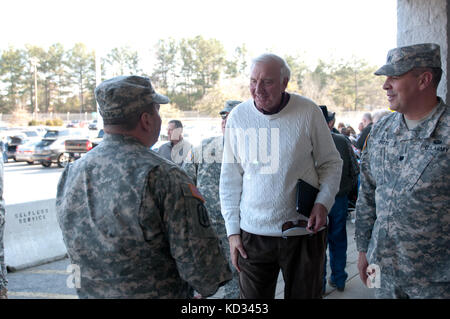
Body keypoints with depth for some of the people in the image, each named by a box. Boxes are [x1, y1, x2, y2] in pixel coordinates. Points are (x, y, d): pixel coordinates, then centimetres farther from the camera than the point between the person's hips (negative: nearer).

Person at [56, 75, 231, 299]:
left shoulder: (70, 173, -3)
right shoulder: (163, 178, -23)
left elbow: (76, 246, 7)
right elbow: (198, 261, -22)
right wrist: (209, 285, -1)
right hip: (157, 293, -5)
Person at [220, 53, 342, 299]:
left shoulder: (308, 112, -6)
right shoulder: (238, 117, -2)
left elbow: (331, 163, 4)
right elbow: (230, 178, 5)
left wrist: (323, 203, -12)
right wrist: (232, 230, 3)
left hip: (304, 231, -1)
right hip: (253, 233, 1)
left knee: (305, 294, 12)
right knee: (253, 296, 9)